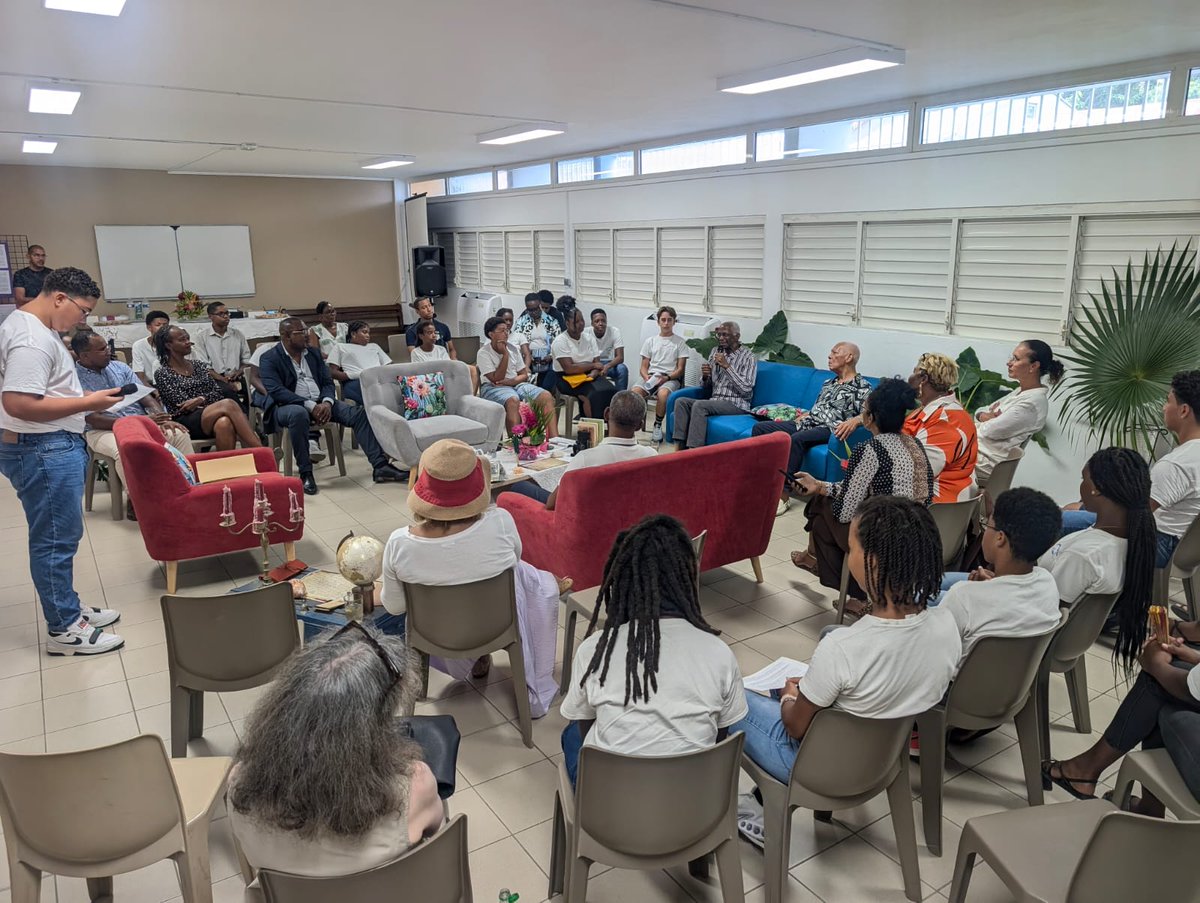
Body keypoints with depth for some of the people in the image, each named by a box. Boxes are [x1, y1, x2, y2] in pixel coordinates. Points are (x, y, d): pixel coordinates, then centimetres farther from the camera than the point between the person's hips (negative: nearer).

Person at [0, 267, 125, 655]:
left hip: (51, 447, 11)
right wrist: (87, 403, -22)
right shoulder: (32, 339, -21)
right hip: (44, 451, -11)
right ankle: (64, 629, 9)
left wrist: (83, 400, 12)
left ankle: (67, 608, 31)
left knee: (57, 536, 18)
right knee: (55, 538, -2)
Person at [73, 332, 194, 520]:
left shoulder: (119, 367, 12)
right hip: (103, 430, -5)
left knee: (179, 434, -20)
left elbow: (145, 396, 9)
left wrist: (162, 419, -12)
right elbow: (94, 420, -14)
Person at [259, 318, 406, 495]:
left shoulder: (313, 353, 14)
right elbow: (276, 391, -17)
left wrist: (327, 402, -14)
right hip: (288, 406, -5)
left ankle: (379, 466, -22)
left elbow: (327, 382, 9)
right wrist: (310, 405, -26)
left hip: (320, 403, 5)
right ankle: (305, 473, -29)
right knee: (299, 414, -41)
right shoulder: (269, 359, -4)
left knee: (359, 413, -17)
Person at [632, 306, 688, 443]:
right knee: (634, 392, -31)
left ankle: (658, 425, -15)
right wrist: (646, 377, -9)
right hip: (651, 377, 2)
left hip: (671, 378, -2)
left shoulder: (680, 343, 9)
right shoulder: (650, 341, 17)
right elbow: (644, 367, 14)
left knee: (663, 393, -38)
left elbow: (680, 369, 2)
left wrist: (666, 378, -15)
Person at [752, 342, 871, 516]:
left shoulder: (862, 386, 1)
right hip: (808, 423, 8)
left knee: (796, 439, -39)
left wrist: (855, 420, -31)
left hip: (828, 429, -8)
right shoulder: (828, 383, 26)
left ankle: (783, 495, -37)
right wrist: (803, 416, 16)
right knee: (760, 428, -6)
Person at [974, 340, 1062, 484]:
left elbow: (989, 430, -21)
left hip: (986, 463, -9)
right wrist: (985, 416, -9)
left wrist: (986, 418, 1)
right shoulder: (1021, 391, 11)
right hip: (977, 448, 9)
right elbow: (981, 411, 14)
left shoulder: (1032, 402, -19)